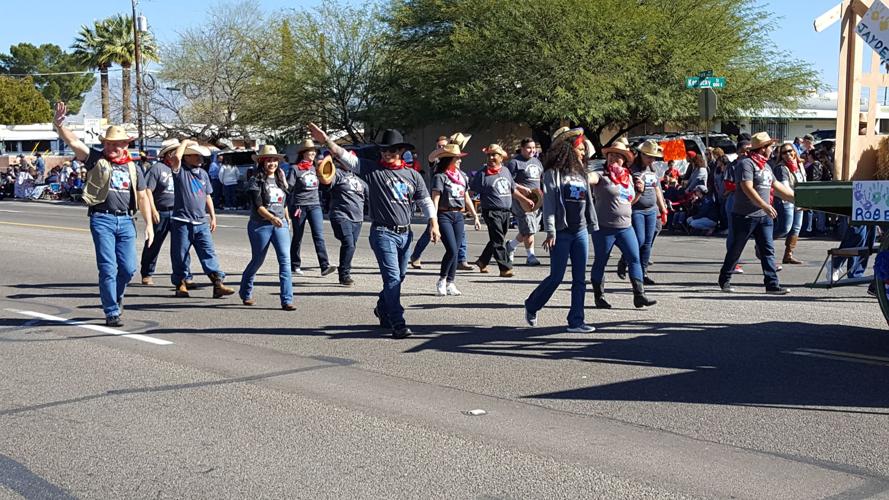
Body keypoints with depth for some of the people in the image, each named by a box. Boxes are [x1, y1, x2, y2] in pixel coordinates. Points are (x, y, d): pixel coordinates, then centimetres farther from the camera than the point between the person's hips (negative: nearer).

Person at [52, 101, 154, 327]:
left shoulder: (132, 167, 14)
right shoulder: (95, 159, 4)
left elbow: (142, 197, 17)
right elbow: (73, 142, -10)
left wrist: (149, 224, 13)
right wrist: (59, 125, -27)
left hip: (126, 221, 3)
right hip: (102, 219, -3)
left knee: (128, 268, 3)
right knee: (108, 268, -5)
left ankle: (116, 295, 33)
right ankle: (112, 312, 4)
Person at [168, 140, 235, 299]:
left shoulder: (203, 173, 16)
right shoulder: (180, 171, -3)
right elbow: (176, 157, -25)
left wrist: (213, 216, 18)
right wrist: (185, 142, -10)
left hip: (201, 222, 4)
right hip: (182, 221, -4)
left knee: (209, 254, -3)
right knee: (180, 255, 4)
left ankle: (218, 284, -8)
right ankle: (180, 284, 18)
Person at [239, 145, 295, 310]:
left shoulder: (280, 180, 12)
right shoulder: (256, 181, -6)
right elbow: (258, 205, -17)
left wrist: (287, 221, 22)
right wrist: (272, 218, -31)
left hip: (280, 224, 4)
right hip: (260, 225, -4)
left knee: (285, 259, -11)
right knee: (257, 260, 10)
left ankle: (287, 300, -13)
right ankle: (245, 293, 35)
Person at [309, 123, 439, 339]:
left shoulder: (413, 175, 11)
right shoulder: (372, 170, 0)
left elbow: (426, 202, 14)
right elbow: (347, 158, -7)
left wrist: (433, 224, 2)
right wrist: (326, 140, -17)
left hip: (405, 234, 5)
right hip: (383, 233, -5)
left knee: (398, 278, 14)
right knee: (392, 277, -12)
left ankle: (383, 309, 39)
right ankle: (397, 324, -11)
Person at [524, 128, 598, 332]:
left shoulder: (581, 173, 13)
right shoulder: (553, 173, -5)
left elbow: (589, 202, 17)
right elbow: (549, 204, -10)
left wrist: (594, 226, 13)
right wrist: (550, 232, -16)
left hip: (581, 232, 6)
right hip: (562, 232, -6)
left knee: (580, 279, 3)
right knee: (556, 277, -2)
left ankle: (576, 321, 7)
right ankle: (531, 306, 20)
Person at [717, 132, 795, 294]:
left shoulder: (766, 166, 17)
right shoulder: (746, 163, -13)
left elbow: (777, 186, 24)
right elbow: (747, 188, -23)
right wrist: (765, 205, -31)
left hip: (764, 216, 8)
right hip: (745, 216, -8)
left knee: (768, 250, 0)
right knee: (736, 249, 5)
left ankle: (772, 284, -1)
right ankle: (724, 280, 19)